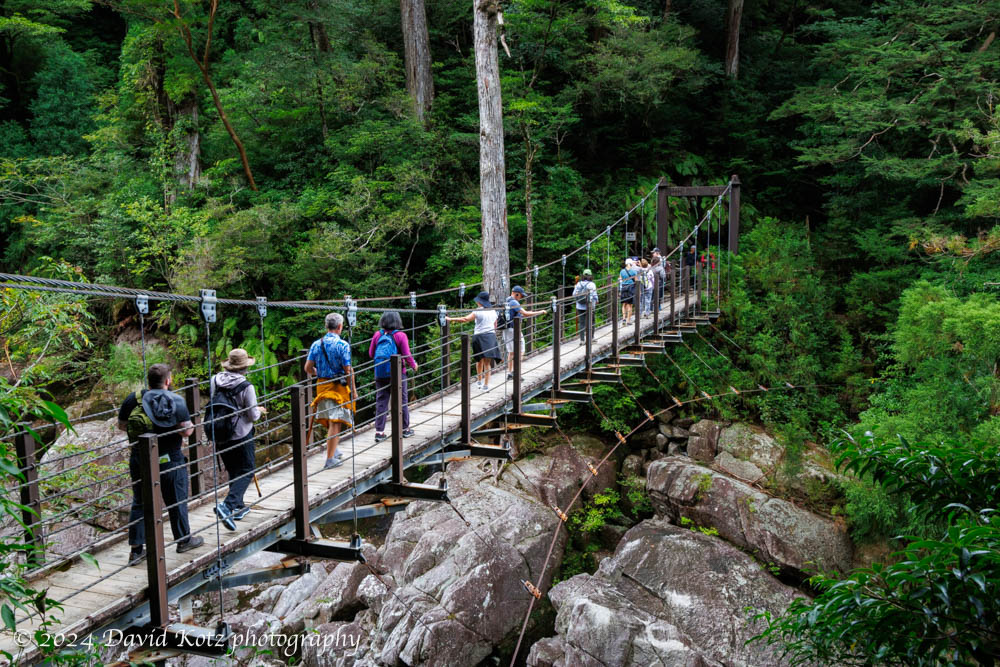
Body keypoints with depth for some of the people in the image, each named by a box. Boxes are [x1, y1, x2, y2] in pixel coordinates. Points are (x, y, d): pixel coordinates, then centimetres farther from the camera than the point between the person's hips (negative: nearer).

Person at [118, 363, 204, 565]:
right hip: (170, 461, -3)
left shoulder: (134, 399, -4)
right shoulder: (176, 401, -13)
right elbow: (187, 430, -17)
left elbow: (121, 425, 5)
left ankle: (136, 549, 14)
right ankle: (184, 539, 29)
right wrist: (191, 426, 5)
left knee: (140, 503, 13)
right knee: (177, 501, 14)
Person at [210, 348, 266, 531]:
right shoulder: (246, 386, -18)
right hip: (241, 435, -6)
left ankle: (238, 507, 28)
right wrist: (259, 411, 9)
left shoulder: (215, 381, -4)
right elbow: (253, 415, -14)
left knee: (233, 471, 20)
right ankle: (227, 506, -12)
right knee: (246, 470, 5)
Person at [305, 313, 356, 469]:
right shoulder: (342, 345, -12)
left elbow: (308, 368, 2)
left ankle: (334, 452, 34)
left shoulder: (316, 344, 2)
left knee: (329, 421, 21)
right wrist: (353, 390, -4)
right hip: (338, 387, -6)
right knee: (335, 423, -2)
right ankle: (330, 459, -1)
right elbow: (348, 371, -13)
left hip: (322, 386, 6)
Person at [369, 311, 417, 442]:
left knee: (381, 402, 6)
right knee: (402, 400, 11)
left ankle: (379, 431, 2)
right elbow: (407, 355, -10)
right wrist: (413, 364, 9)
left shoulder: (377, 335, -1)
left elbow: (371, 353, 6)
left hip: (380, 373, 3)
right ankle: (405, 429, 21)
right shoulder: (400, 335, -10)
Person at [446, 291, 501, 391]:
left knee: (479, 360, 15)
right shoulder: (493, 312, 10)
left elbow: (465, 319, -19)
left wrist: (450, 319, -17)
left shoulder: (478, 312, -7)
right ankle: (486, 385, 0)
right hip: (491, 337, 3)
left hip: (480, 336, -3)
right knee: (487, 362, 3)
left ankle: (479, 381, 27)